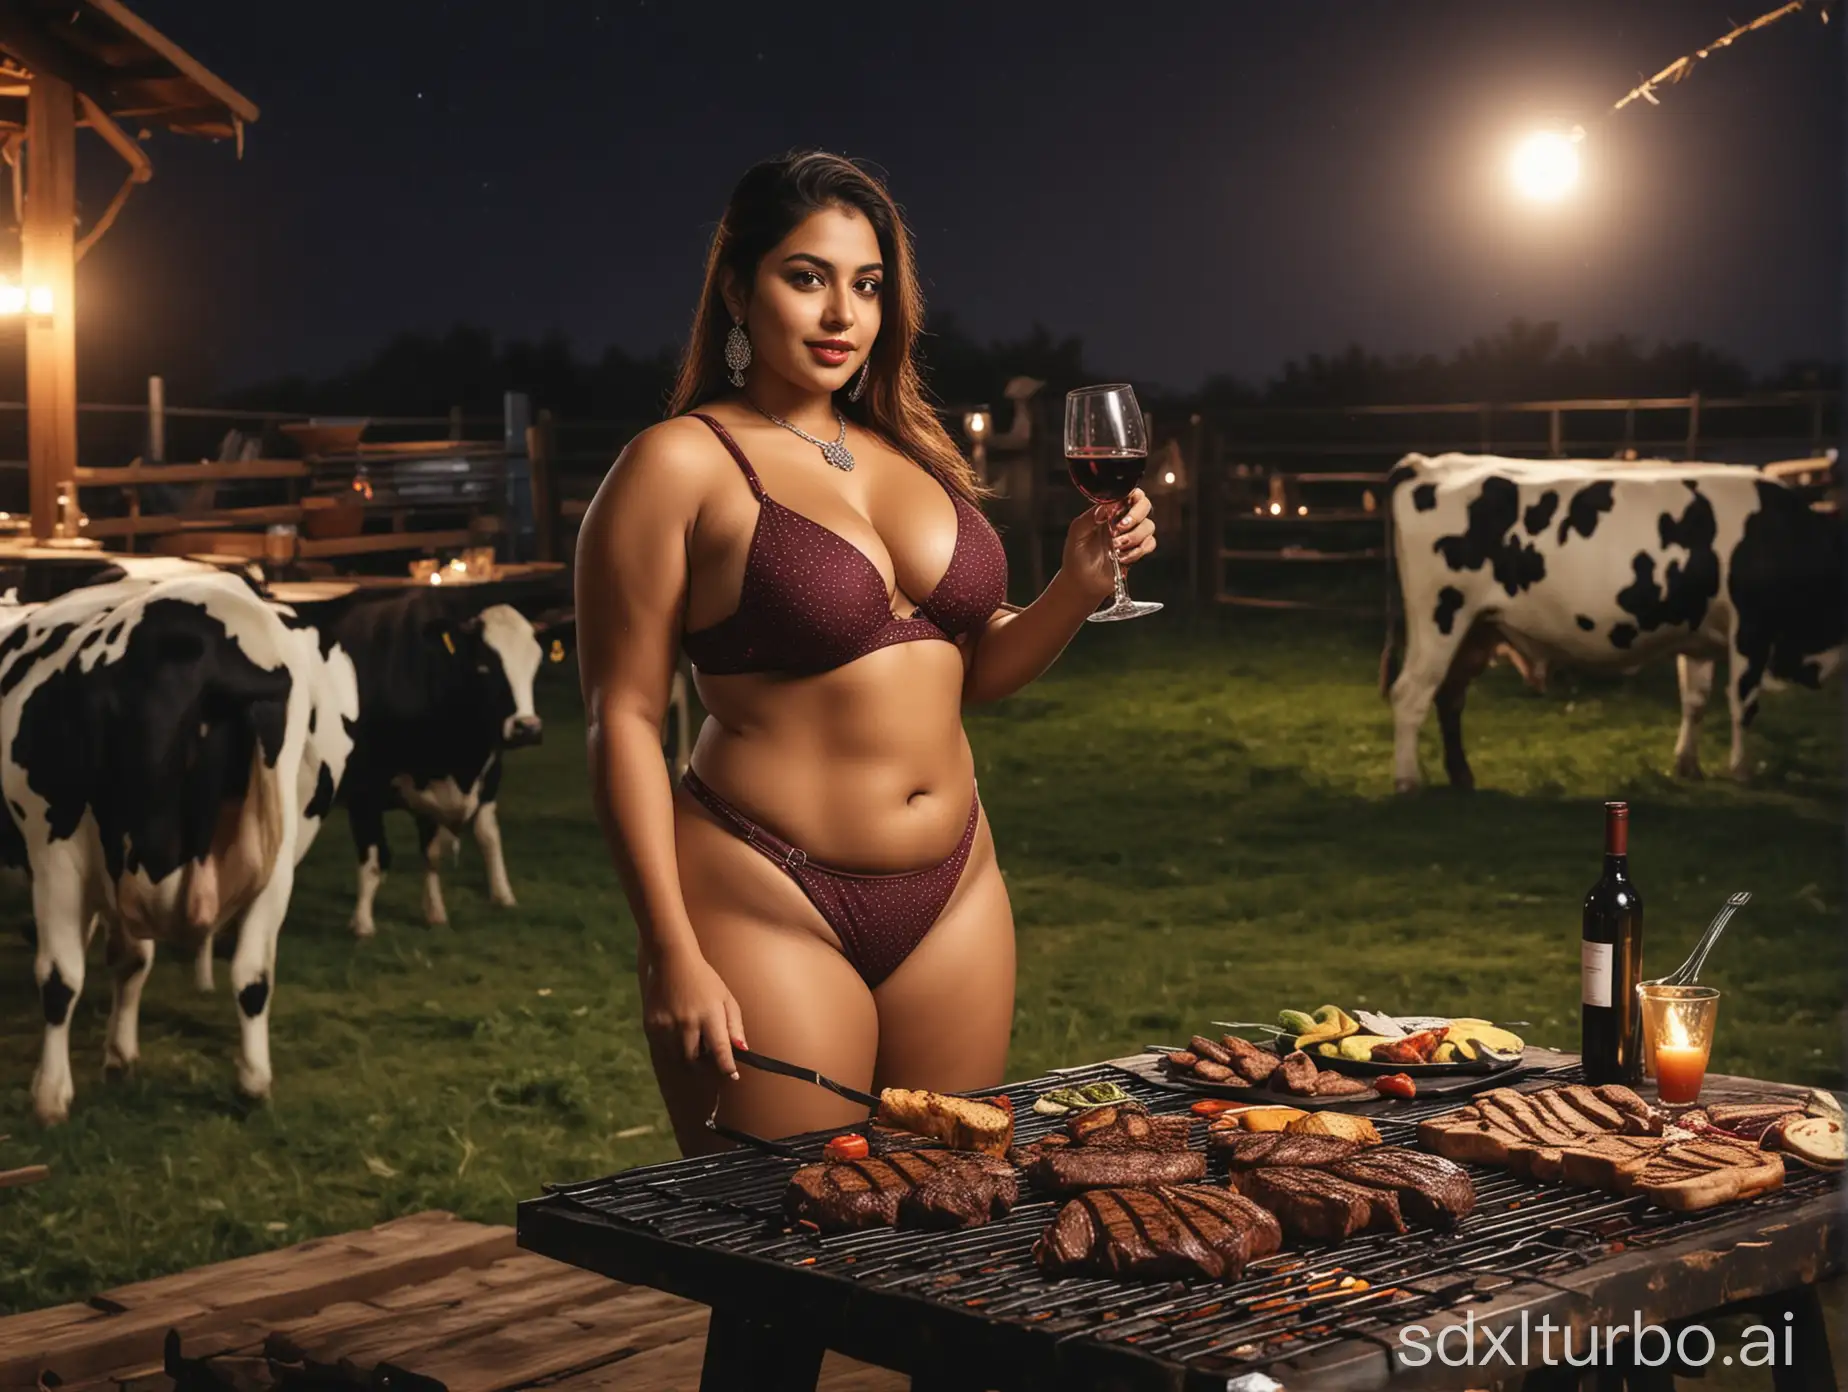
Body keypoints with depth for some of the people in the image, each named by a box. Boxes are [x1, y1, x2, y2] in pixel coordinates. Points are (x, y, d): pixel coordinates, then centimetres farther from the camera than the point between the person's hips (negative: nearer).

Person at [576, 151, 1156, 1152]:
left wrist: (1078, 586, 1)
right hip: (768, 908, -6)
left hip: (952, 899, 6)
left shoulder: (911, 453, 12)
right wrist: (673, 956, -17)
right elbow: (624, 719, -10)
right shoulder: (683, 466, -6)